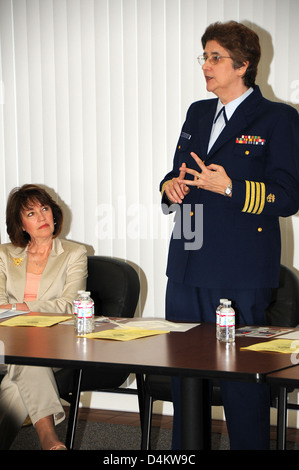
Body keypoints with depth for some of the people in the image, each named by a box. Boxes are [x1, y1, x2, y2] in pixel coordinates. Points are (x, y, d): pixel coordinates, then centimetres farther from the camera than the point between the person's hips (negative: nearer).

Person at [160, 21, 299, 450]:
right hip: (186, 269, 7)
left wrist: (229, 187, -21)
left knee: (243, 379, -3)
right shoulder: (197, 113, 17)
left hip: (240, 276, -6)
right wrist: (171, 186, 1)